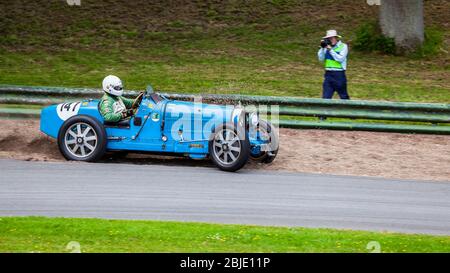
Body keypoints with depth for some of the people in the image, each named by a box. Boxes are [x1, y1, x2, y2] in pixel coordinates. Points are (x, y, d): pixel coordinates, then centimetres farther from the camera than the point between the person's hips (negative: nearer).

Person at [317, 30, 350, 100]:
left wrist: (330, 50, -20)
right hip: (328, 74, 4)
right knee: (326, 96, -2)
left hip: (339, 75, -4)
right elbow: (321, 59, 2)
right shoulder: (327, 47, 8)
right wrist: (322, 48, -10)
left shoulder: (343, 46, -5)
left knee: (344, 96, 10)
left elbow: (340, 58, -17)